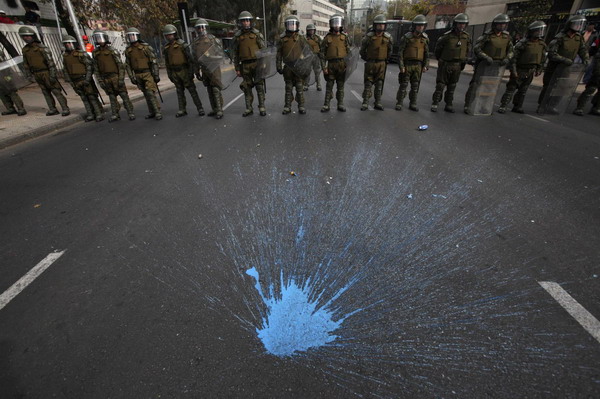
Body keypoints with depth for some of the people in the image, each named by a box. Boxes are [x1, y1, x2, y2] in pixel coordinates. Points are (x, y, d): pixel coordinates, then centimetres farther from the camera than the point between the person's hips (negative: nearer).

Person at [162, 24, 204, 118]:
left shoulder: (182, 45, -7)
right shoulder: (166, 48, 10)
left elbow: (190, 59, -9)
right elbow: (167, 62, 15)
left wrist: (191, 72, -14)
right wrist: (169, 75, 13)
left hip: (184, 71, -5)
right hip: (174, 72, 6)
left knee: (192, 90, -4)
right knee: (180, 91, 8)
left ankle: (200, 108, -1)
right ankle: (182, 110, 11)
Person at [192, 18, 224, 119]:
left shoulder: (212, 39, 1)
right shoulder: (195, 42, 14)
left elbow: (220, 51, -2)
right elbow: (195, 58, 18)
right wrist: (197, 72, 17)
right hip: (204, 69, 6)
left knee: (216, 89, -11)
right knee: (209, 90, 8)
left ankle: (219, 110, -9)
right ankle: (214, 109, 15)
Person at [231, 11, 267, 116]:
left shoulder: (257, 34, 5)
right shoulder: (237, 36, 8)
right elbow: (235, 54, 9)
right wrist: (237, 68, 5)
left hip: (257, 63, -1)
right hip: (245, 65, 2)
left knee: (259, 86, -2)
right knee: (247, 87, 4)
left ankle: (262, 107, 4)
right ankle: (248, 108, 10)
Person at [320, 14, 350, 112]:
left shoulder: (344, 37, 10)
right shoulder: (327, 38, 3)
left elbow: (348, 52, 11)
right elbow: (322, 53, 1)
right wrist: (323, 67, -7)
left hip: (342, 65, 2)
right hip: (331, 65, -2)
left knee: (340, 86, 6)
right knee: (329, 86, -1)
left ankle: (340, 104, 13)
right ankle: (326, 105, 4)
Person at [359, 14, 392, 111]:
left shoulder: (388, 37, 1)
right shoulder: (369, 36, -6)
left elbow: (389, 50, 16)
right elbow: (362, 49, 7)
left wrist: (385, 59, 18)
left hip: (381, 64, 2)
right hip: (370, 63, -2)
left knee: (379, 84, 5)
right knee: (368, 84, -2)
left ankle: (378, 103, 11)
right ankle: (365, 103, 2)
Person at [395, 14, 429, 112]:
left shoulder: (425, 38, 7)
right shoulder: (406, 37, -6)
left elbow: (426, 53, 11)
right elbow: (400, 52, -7)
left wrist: (426, 66, 2)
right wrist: (401, 66, -15)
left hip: (418, 65, 4)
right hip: (407, 64, -4)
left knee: (415, 86, 5)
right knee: (403, 85, -4)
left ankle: (412, 104, 11)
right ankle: (399, 103, 5)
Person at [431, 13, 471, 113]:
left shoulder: (467, 37, 3)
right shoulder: (447, 36, -9)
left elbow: (467, 51, 15)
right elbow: (437, 49, 4)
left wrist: (464, 61, 11)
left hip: (457, 66, 4)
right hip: (445, 64, -4)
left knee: (452, 86, 8)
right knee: (440, 85, -5)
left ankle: (449, 105, 13)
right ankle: (434, 104, 1)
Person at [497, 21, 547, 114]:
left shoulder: (542, 44, 7)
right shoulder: (522, 44, -12)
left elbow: (543, 59, 17)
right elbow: (514, 57, -12)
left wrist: (539, 70, 13)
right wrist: (513, 70, -17)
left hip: (530, 72, 6)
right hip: (519, 70, -6)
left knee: (523, 90, 9)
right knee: (511, 89, -7)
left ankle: (517, 107, 14)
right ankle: (503, 106, -7)